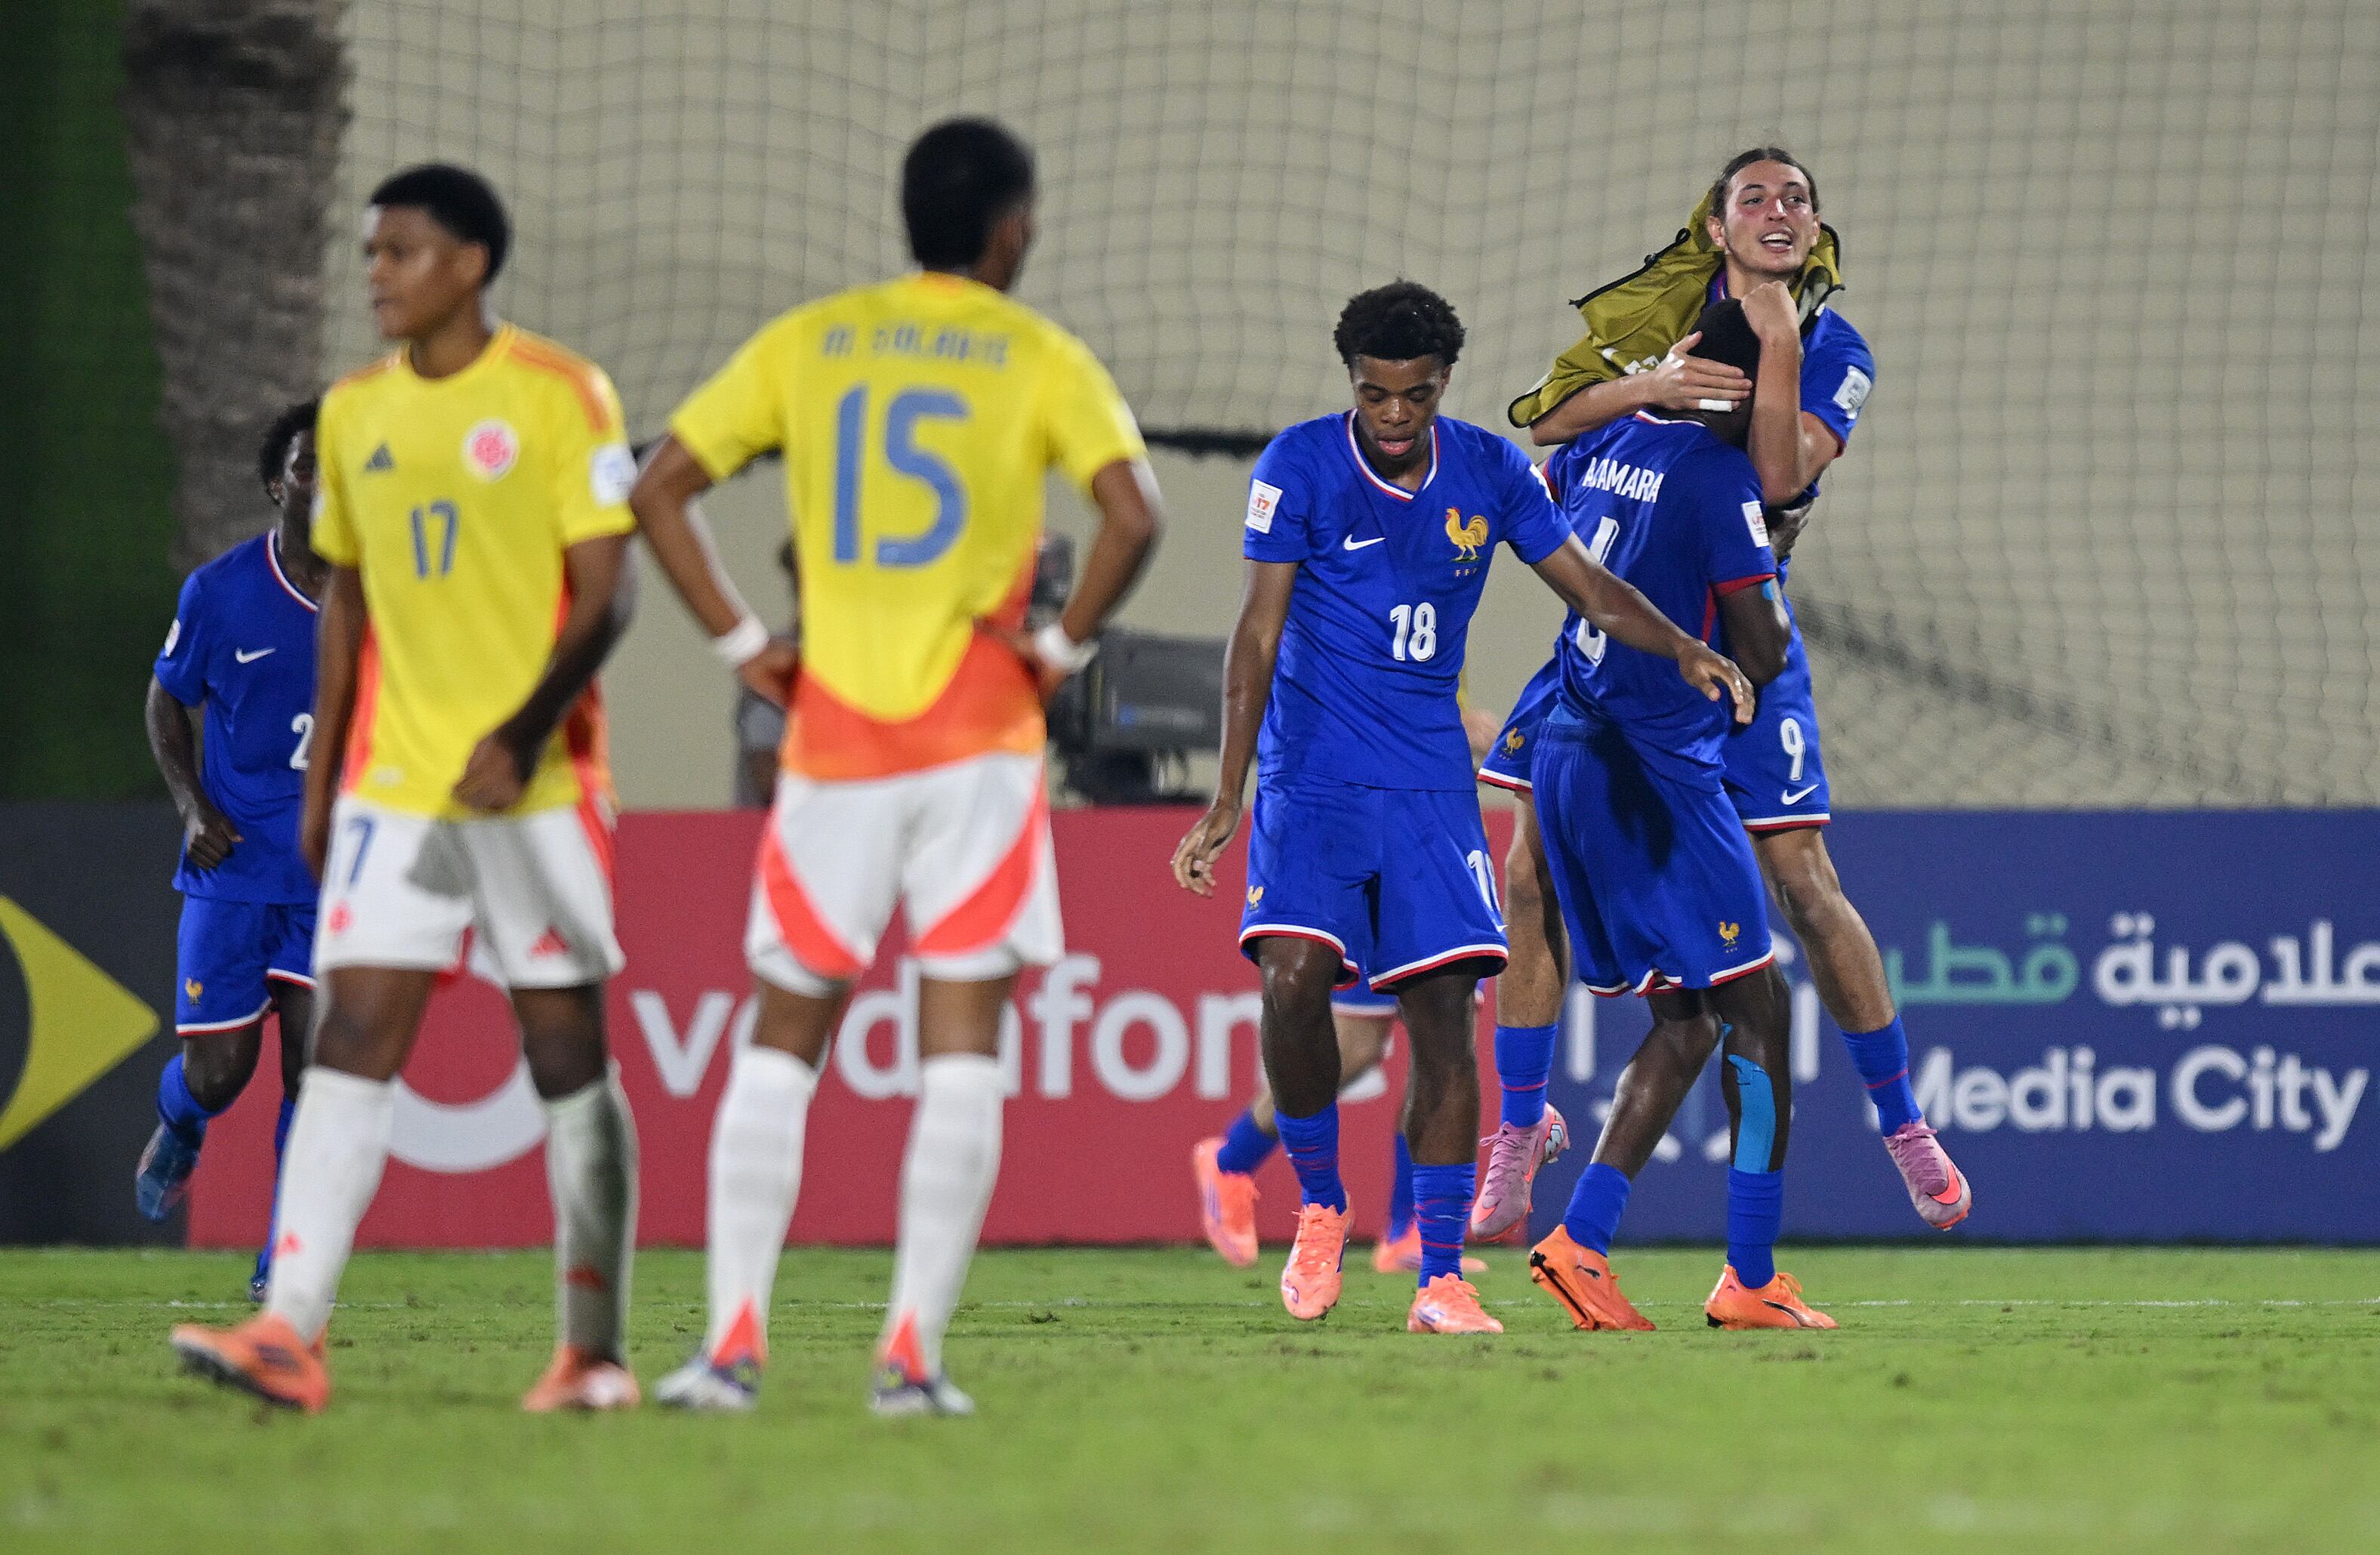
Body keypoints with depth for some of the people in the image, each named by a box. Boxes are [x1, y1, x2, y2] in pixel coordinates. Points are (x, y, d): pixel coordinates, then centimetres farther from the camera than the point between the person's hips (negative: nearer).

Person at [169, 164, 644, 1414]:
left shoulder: (556, 397, -6)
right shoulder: (354, 414, 11)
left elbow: (602, 596, -9)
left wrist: (526, 729, -22)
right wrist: (321, 781, 17)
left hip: (536, 784, -4)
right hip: (394, 783, 4)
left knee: (566, 1052, 2)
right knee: (351, 1039, -7)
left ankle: (596, 1349, 10)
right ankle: (290, 1333, -16)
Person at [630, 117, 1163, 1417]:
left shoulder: (807, 345, 8)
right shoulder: (1037, 359, -1)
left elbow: (659, 489, 5)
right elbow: (1132, 512, -16)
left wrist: (740, 641, 7)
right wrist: (1066, 644, -4)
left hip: (833, 738, 2)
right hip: (977, 741, -2)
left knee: (780, 1041, 10)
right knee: (961, 1046, 1)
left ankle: (734, 1342, 1)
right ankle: (912, 1354, -7)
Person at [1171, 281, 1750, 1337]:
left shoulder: (1489, 473, 2)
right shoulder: (1300, 467, -7)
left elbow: (1590, 589, 10)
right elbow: (1259, 632, -8)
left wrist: (1682, 650, -9)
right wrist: (1228, 796, -14)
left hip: (1430, 781, 3)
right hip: (1312, 776, -3)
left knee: (1442, 1013, -6)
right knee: (1293, 975, -22)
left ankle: (1439, 1280, 0)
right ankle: (1320, 1208, 2)